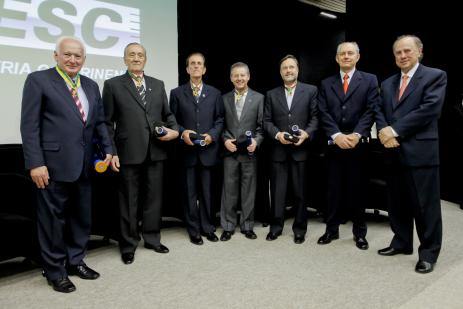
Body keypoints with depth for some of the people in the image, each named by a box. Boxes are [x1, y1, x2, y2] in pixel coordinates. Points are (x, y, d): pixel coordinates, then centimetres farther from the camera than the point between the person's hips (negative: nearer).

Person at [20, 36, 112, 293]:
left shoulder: (91, 86, 13)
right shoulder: (38, 80, -4)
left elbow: (99, 122, 14)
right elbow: (29, 125, -9)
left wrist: (108, 149, 1)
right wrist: (35, 163, -16)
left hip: (84, 165, 6)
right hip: (54, 163, -6)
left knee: (82, 216, 15)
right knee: (54, 219, 7)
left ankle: (75, 261, 32)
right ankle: (55, 270, 24)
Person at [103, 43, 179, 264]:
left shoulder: (158, 85, 13)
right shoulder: (113, 85, 2)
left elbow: (167, 114, 15)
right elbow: (108, 122, -1)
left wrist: (175, 130, -6)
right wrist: (111, 152, -8)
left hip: (156, 152, 4)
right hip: (128, 153, -3)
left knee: (154, 198, 12)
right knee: (129, 201, 7)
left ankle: (152, 239, 29)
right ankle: (128, 245, 23)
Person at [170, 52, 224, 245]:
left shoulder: (214, 93, 11)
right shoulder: (177, 93, 8)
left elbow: (220, 120, 7)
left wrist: (212, 135, -9)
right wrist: (182, 132, -13)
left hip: (207, 150, 1)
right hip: (187, 150, -1)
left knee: (207, 192, 8)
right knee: (190, 193, 6)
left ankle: (207, 228, 22)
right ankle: (194, 231, 18)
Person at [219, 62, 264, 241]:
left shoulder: (259, 98, 4)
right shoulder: (224, 99, 9)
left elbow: (262, 125, 1)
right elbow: (221, 124, 9)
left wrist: (256, 141, -14)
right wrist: (225, 140, -7)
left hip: (250, 151, -1)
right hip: (230, 151, 1)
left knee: (249, 191, 7)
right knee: (229, 190, 6)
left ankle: (247, 226, 20)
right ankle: (228, 227, 17)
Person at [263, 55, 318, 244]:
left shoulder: (310, 90, 6)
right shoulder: (271, 94, 11)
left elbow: (315, 117, 0)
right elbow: (266, 121, 5)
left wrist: (307, 133, -16)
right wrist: (277, 134, -12)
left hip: (301, 149, -1)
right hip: (278, 149, 2)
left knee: (300, 191, 7)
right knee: (277, 191, 7)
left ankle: (300, 229, 21)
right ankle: (276, 227, 20)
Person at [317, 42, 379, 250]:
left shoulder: (369, 80, 6)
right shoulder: (326, 84, 11)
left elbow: (371, 111, -4)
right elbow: (323, 113, 0)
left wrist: (356, 135, -17)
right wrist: (337, 135, -14)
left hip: (358, 144, -1)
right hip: (333, 144, 2)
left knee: (358, 189, 6)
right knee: (333, 189, 8)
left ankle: (359, 232, 20)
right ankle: (332, 229, 19)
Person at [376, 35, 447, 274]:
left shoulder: (435, 76, 0)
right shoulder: (387, 83, 18)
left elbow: (429, 109, -13)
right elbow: (379, 111, 10)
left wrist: (395, 131, -16)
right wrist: (384, 131, -11)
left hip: (421, 150, -6)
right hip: (394, 152, 6)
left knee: (425, 205, 1)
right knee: (397, 203, 14)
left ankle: (428, 252, 14)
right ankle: (402, 242, 29)